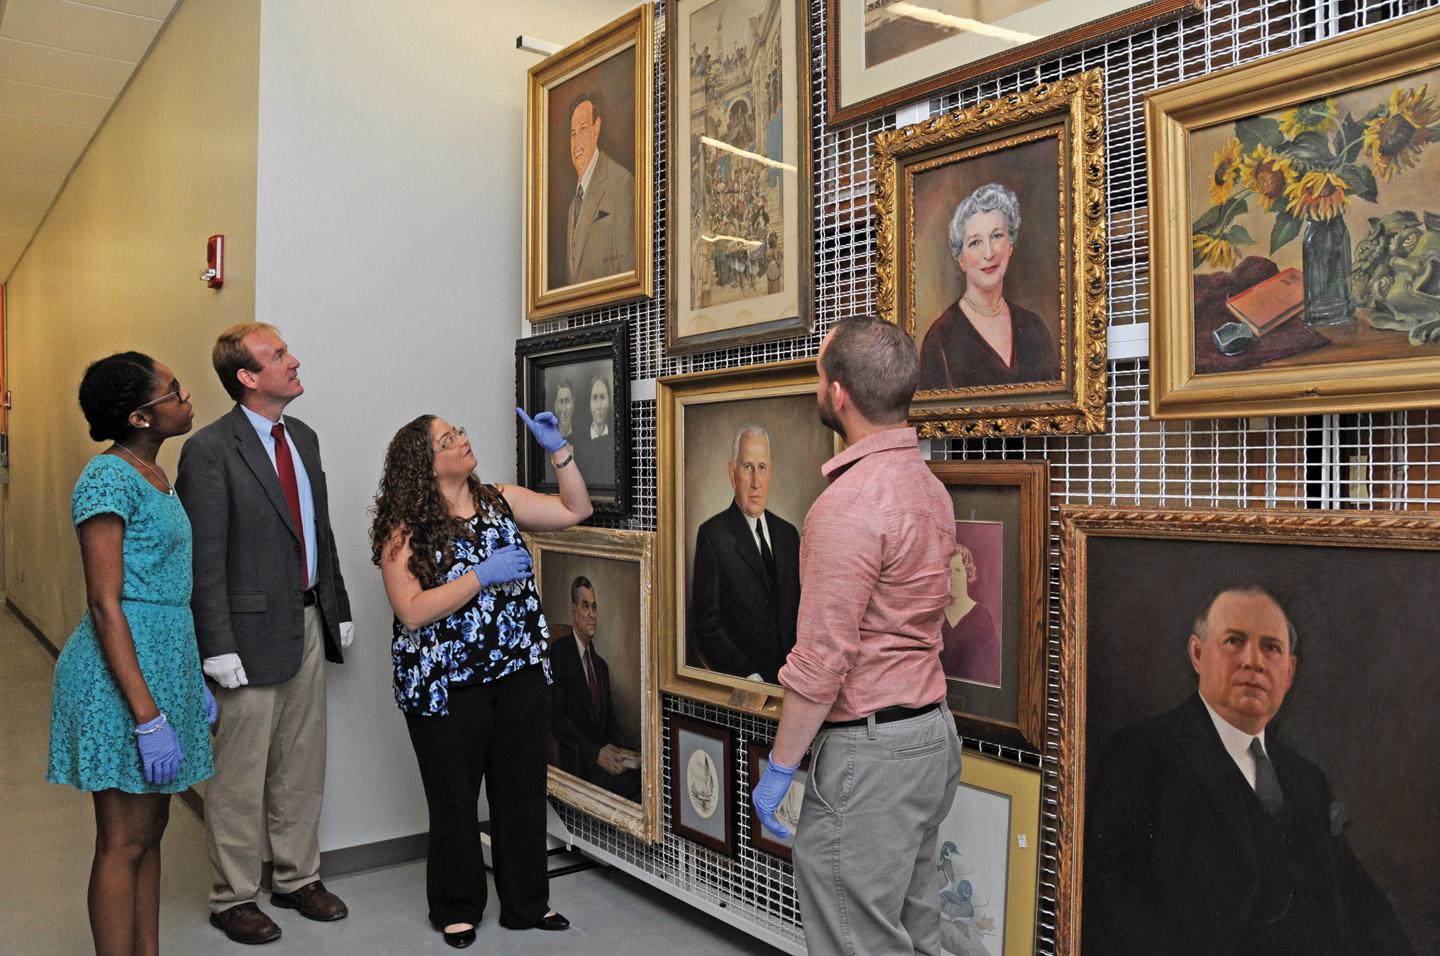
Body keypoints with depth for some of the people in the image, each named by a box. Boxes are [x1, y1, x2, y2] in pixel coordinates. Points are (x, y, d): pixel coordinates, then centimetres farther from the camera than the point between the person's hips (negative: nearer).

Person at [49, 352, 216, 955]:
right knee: (124, 843, 1)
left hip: (165, 661, 9)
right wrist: (148, 716, -22)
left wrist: (193, 680, 18)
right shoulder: (108, 477, -16)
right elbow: (105, 605, -20)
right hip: (123, 672, -9)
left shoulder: (152, 475, 12)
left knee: (150, 832, 16)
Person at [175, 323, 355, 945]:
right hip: (253, 632, -7)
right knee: (241, 775, 7)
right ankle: (233, 898, 24)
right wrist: (218, 647, -17)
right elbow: (205, 560, -15)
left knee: (302, 765, 17)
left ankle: (297, 878, 33)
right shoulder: (210, 450, -14)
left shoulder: (302, 437, 9)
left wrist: (338, 609, 13)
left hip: (308, 623, 7)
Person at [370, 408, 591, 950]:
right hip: (446, 687, -4)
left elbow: (576, 510, 7)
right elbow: (412, 613, -18)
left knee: (524, 791, 11)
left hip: (520, 673, 4)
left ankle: (526, 904, 28)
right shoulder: (406, 530, -9)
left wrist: (557, 448, -3)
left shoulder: (501, 502, 5)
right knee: (454, 800, 9)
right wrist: (481, 576, -22)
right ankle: (456, 910, 30)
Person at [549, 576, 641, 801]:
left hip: (604, 752, 6)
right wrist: (595, 753, -19)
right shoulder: (558, 651, -1)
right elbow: (556, 716, -11)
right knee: (628, 783, -32)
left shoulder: (601, 664, 23)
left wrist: (617, 750, -1)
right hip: (578, 762, -6)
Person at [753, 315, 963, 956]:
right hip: (932, 734, 10)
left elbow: (822, 659, -21)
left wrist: (779, 768, -12)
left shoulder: (849, 506, -21)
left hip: (867, 753, -10)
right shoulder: (928, 485, 9)